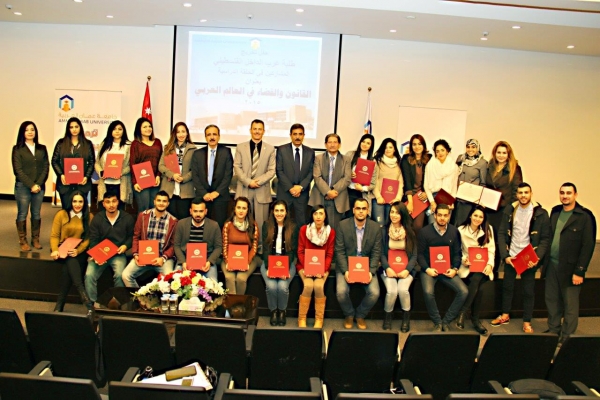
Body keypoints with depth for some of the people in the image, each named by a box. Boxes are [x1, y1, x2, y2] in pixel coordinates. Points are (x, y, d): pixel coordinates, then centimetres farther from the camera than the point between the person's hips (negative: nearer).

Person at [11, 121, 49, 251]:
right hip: (23, 187, -3)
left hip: (40, 187, 3)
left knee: (37, 214, 8)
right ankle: (23, 241, 11)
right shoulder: (17, 149, 0)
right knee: (22, 214, 3)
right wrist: (31, 185, -13)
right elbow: (18, 170, -6)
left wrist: (39, 184, -8)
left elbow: (46, 167, 4)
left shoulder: (42, 148, 9)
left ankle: (35, 239, 17)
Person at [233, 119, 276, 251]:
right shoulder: (241, 147, 8)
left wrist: (259, 181, -13)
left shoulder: (270, 149, 7)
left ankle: (260, 249, 9)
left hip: (262, 190, 0)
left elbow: (272, 170, 1)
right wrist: (248, 181, -12)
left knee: (261, 222, 1)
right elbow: (237, 167, 2)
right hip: (244, 190, 1)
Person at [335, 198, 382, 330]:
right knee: (341, 291, -25)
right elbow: (340, 251, -7)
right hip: (346, 266, -1)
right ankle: (349, 315, 9)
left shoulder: (376, 227, -2)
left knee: (374, 292, -21)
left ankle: (360, 315, 10)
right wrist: (345, 271, -19)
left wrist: (371, 271, -15)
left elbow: (376, 253, -2)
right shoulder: (343, 225, -6)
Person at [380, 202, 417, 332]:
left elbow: (414, 255, 2)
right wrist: (387, 268, -15)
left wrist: (407, 270, -13)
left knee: (403, 289, -27)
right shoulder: (384, 231, 2)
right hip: (388, 268, 0)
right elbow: (382, 253, 0)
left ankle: (406, 317, -1)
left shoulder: (410, 232, 4)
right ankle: (388, 317, 1)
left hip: (406, 269, 0)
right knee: (391, 291, -26)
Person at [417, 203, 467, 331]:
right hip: (429, 269, -3)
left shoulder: (454, 231, 4)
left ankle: (446, 321, -2)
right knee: (428, 292, -30)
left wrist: (454, 269, -9)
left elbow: (457, 253, 7)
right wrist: (427, 269, -16)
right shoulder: (425, 231, -4)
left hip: (447, 269, 3)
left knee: (463, 291, -18)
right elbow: (420, 254, -2)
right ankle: (437, 322, -7)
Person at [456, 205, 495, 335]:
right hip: (467, 265, -1)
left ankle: (463, 313, -20)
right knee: (477, 287, -30)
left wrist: (490, 264, -13)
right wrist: (463, 260, -18)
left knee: (476, 279, -32)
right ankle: (475, 319, -15)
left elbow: (491, 250, 2)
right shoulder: (461, 230, 0)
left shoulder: (488, 229, 6)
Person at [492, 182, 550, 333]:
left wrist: (537, 258, -17)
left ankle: (527, 322, 20)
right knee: (507, 286, 15)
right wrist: (505, 256, -8)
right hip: (510, 257, 3)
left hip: (529, 259, -2)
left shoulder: (540, 213, -7)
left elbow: (545, 239, -6)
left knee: (528, 291, 6)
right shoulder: (509, 210, -1)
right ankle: (505, 315, 32)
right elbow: (502, 234, 0)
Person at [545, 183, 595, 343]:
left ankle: (567, 337, 18)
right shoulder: (555, 211, 9)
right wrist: (545, 260, 7)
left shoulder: (585, 216, -10)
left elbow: (588, 245, -11)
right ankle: (553, 330, 31)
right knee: (551, 300, 15)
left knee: (570, 304, 4)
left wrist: (579, 271, -13)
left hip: (569, 268, -6)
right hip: (552, 265, 6)